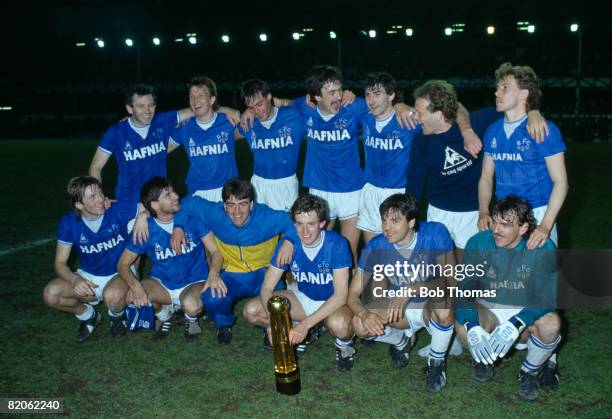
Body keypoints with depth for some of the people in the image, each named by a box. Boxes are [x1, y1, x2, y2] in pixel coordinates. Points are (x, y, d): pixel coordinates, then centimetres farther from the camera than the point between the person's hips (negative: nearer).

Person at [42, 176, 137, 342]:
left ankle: (117, 316, 2)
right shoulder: (68, 223, -12)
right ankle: (87, 315, 10)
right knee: (50, 294, -21)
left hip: (120, 274, -3)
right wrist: (76, 280, -29)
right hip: (88, 277, 3)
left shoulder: (118, 211, -19)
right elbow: (60, 263, -8)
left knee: (112, 296, -38)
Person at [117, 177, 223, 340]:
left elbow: (215, 250, -11)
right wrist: (135, 286, -27)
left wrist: (213, 273, -33)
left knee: (191, 305, -36)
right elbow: (123, 264, -5)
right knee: (132, 296, -27)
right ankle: (164, 313, 6)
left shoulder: (192, 216, -12)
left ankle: (191, 318, 4)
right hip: (162, 285, 2)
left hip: (194, 283, -2)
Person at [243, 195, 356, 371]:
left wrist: (305, 324, -36)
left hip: (334, 302, -4)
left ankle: (344, 344, -3)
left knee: (338, 324, -41)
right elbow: (267, 288, -13)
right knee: (251, 311, -14)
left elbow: (341, 294, -29)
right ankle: (299, 333, 8)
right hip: (304, 298, 4)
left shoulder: (337, 244, -26)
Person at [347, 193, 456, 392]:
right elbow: (353, 295, -15)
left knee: (443, 302, -37)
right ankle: (403, 340, 10)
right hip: (401, 311, 2)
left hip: (431, 308, -2)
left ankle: (436, 361, -7)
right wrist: (364, 314, -39)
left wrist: (410, 290, -41)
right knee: (361, 325, -25)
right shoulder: (376, 246, -17)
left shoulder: (435, 233, -22)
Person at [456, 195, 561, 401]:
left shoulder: (542, 248, -17)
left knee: (551, 324, -33)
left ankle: (530, 371, 1)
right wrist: (473, 328, -38)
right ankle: (484, 358, 7)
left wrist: (514, 326, -39)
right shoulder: (478, 243, -15)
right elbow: (463, 289, -20)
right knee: (462, 327, -31)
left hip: (526, 312, 0)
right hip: (488, 311, 0)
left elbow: (547, 297, -23)